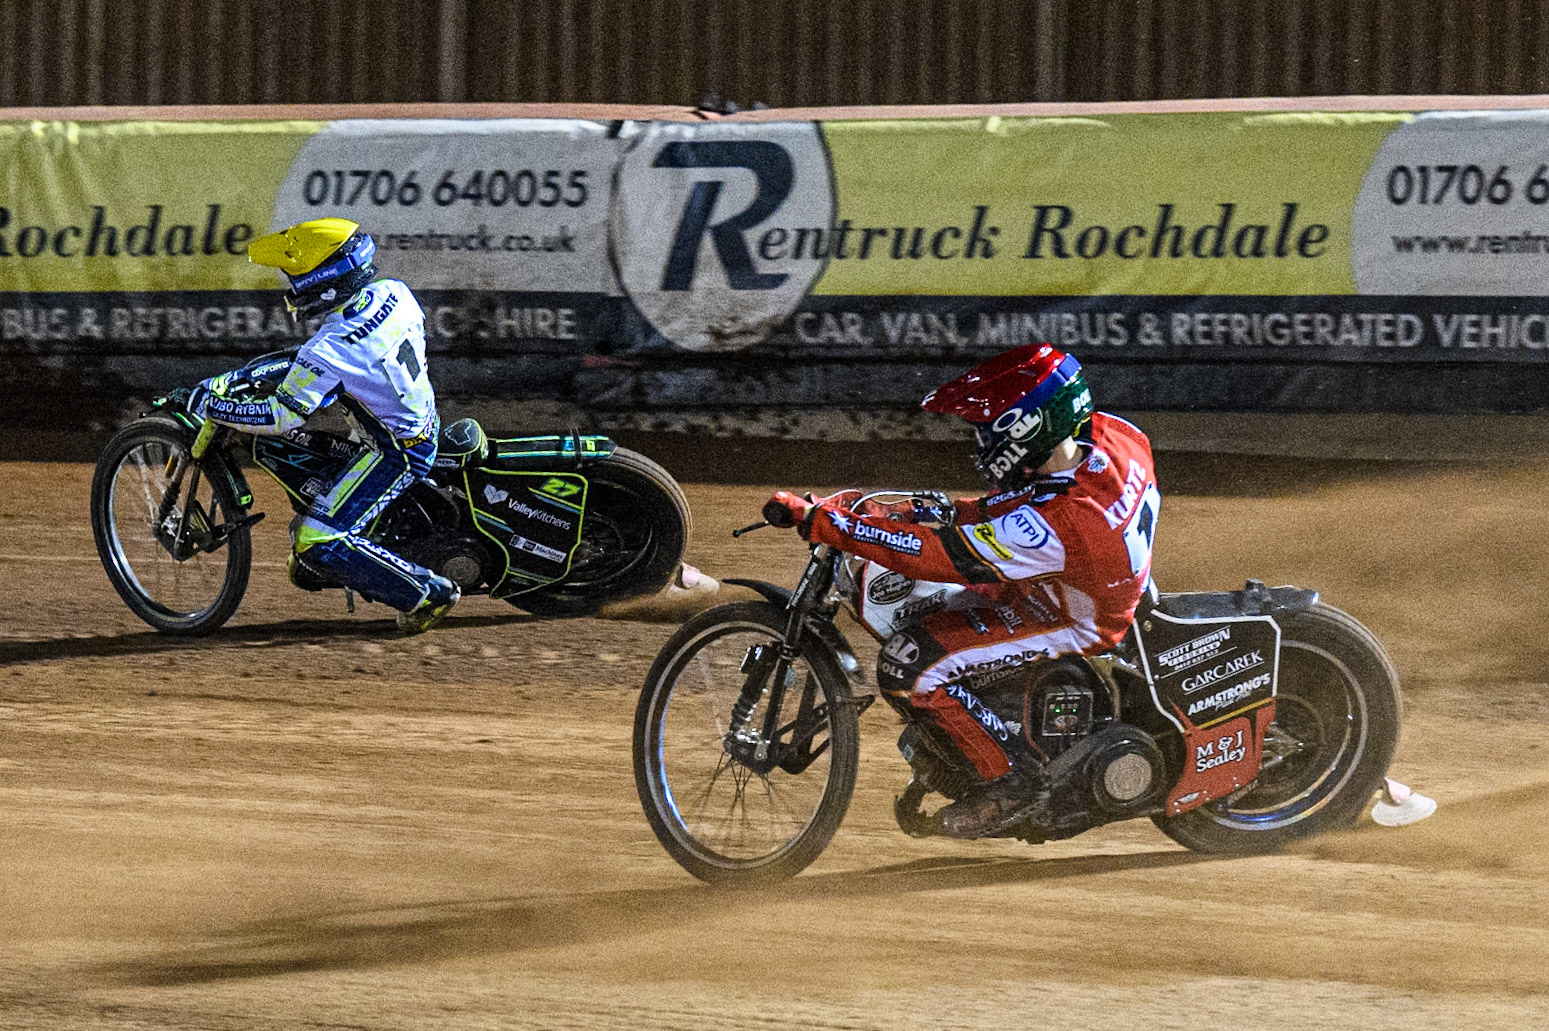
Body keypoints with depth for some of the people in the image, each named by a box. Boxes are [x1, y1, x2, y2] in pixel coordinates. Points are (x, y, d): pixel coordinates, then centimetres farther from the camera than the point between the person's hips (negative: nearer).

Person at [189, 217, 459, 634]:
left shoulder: (328, 352, -29)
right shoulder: (393, 292, -6)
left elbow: (279, 417, -26)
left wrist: (211, 404, -13)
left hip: (396, 453, -9)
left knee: (321, 545, -12)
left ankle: (427, 593, -4)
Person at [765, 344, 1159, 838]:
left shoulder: (1056, 523, -38)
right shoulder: (1109, 435, -14)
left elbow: (935, 555, -34)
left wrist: (819, 519, -31)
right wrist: (945, 511, 0)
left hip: (1076, 626, -10)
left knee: (908, 665, -18)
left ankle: (1014, 778, -5)